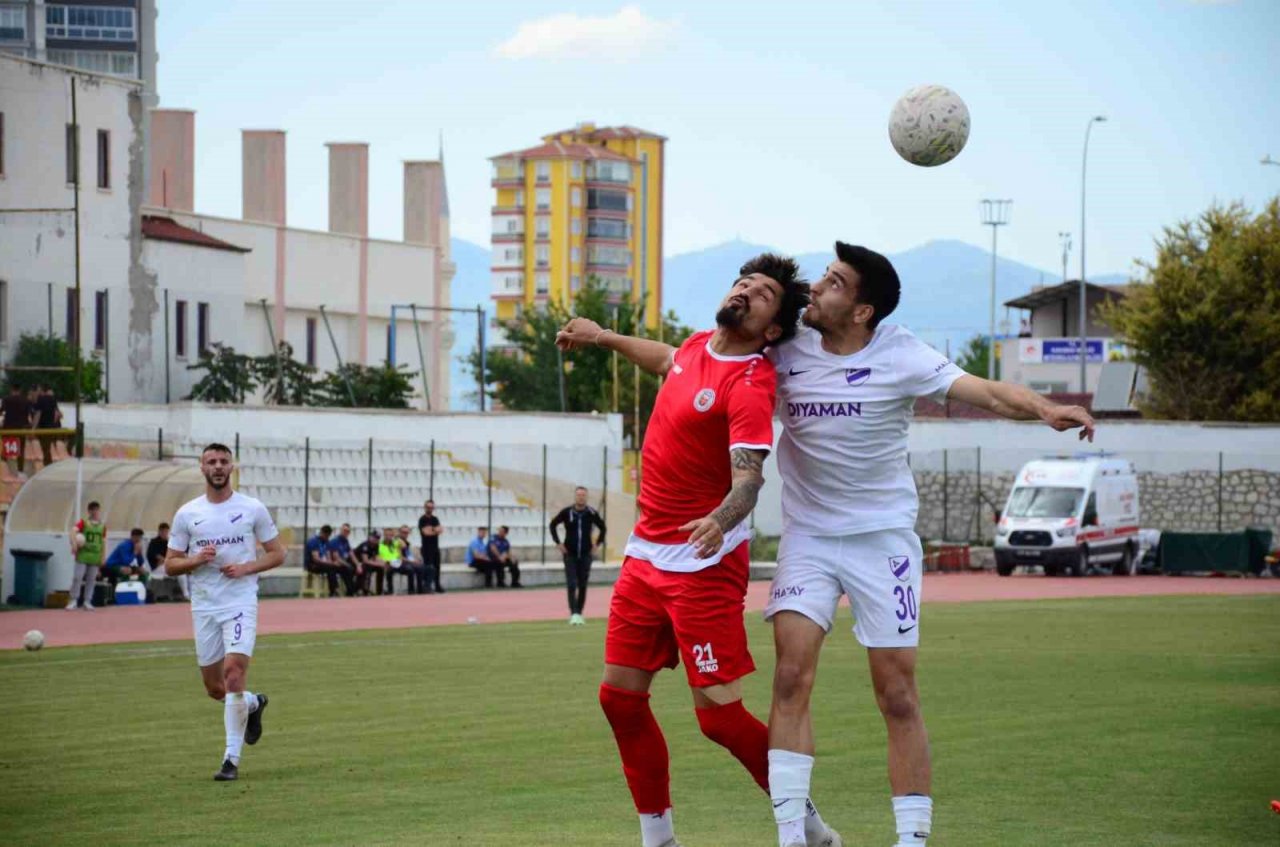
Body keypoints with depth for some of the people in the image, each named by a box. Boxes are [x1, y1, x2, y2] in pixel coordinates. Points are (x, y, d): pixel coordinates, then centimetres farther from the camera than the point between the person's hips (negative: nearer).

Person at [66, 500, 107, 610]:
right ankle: (74, 600, 1)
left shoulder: (102, 526, 9)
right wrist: (74, 543, -30)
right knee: (77, 577, -7)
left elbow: (103, 542, 13)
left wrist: (103, 556, 8)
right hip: (82, 555, -3)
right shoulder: (83, 522, -1)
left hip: (95, 557, 3)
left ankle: (87, 601, 13)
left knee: (91, 579, 6)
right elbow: (74, 531, -16)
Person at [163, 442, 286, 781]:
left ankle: (232, 758, -12)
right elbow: (170, 564, 8)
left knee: (234, 672, -19)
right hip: (204, 606, 3)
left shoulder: (252, 509, 1)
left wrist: (245, 568, -11)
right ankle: (254, 704, 43)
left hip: (241, 603, -3)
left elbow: (277, 554, 6)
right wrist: (196, 560, -13)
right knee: (214, 687, 9)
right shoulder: (187, 514, 5)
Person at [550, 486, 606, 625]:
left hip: (585, 554, 1)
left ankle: (579, 613, 16)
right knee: (571, 585, -9)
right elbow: (553, 525, 7)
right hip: (570, 554, -1)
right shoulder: (566, 512, -6)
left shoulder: (592, 513, -3)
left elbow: (602, 527, 13)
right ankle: (573, 614, -12)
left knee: (583, 585, 6)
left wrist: (597, 544, 5)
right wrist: (558, 543, 1)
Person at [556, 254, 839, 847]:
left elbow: (748, 474, -30)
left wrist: (721, 521, -49)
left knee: (718, 714, -10)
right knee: (620, 696, 7)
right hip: (646, 553, 8)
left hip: (702, 563, -8)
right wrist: (603, 337, 39)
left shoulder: (750, 385, -18)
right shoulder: (699, 346, 6)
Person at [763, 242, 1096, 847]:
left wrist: (1046, 410, -35)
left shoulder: (899, 355, -10)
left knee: (898, 695, -1)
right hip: (808, 536, 2)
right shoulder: (786, 349, -3)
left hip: (882, 535, -1)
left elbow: (985, 392, -19)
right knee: (791, 674, -14)